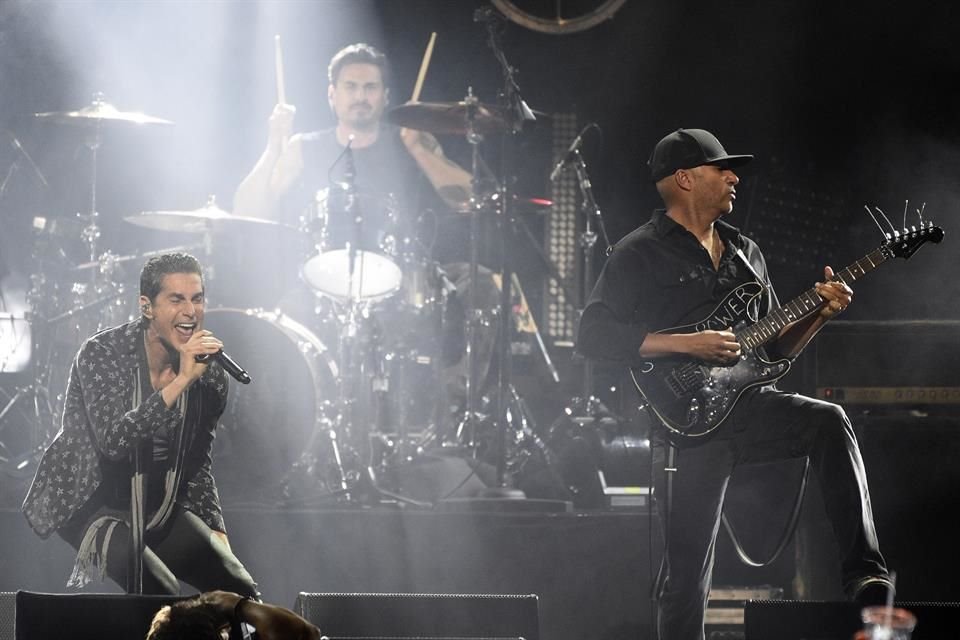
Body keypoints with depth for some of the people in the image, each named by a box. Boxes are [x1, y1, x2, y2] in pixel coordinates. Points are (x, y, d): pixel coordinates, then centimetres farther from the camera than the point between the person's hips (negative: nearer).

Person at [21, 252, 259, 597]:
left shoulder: (209, 376, -2)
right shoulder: (102, 353, -18)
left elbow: (197, 467, 11)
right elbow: (113, 440, -33)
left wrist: (218, 535, 2)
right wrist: (181, 381, -36)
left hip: (161, 511, 6)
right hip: (92, 504, -6)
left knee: (240, 590, -6)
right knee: (162, 592, -30)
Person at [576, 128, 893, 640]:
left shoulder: (744, 252, 18)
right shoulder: (640, 254, -3)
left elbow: (776, 346, 23)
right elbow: (592, 335, -13)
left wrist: (819, 313, 3)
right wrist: (686, 344, -18)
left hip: (749, 405, 5)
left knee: (829, 422, -24)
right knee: (687, 572, -4)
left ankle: (864, 573, -30)